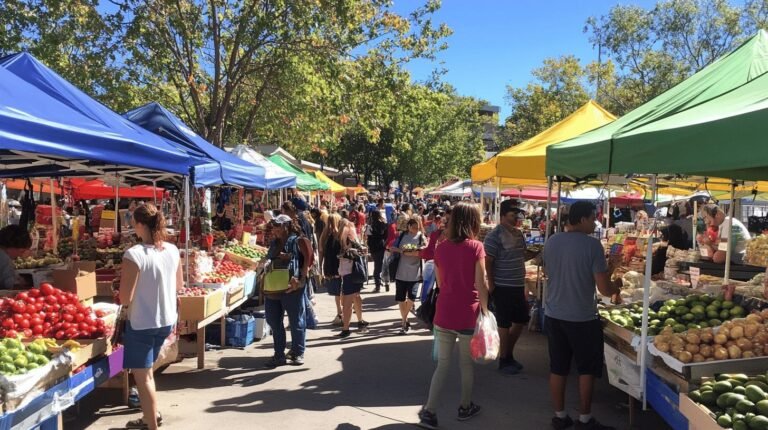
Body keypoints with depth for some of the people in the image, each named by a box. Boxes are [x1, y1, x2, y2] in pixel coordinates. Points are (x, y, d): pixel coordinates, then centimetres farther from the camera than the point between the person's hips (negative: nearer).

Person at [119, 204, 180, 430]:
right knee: (146, 370, 26)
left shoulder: (134, 254, -21)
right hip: (166, 320, 7)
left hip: (142, 323, -7)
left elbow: (125, 298, -19)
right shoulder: (172, 250, -3)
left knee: (142, 375, 8)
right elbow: (179, 285, 10)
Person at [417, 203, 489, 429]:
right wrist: (485, 310, -1)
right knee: (466, 362, 15)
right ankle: (465, 407, 30)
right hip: (468, 313, -3)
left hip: (444, 313, 3)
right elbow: (481, 285, -11)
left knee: (442, 364, 11)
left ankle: (429, 411, 7)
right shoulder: (476, 247, -10)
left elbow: (440, 283, 10)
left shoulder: (441, 247, 3)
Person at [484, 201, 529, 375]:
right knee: (505, 324, 3)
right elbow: (487, 262, -17)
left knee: (521, 320, 15)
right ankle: (503, 360, 17)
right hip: (503, 287, -8)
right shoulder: (495, 235, -15)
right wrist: (491, 285, -17)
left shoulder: (519, 233, 10)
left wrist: (523, 283, 18)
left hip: (518, 286, 8)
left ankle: (509, 354, 31)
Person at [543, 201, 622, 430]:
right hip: (582, 318, -5)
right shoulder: (592, 244, -15)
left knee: (557, 368, 13)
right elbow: (604, 289, -16)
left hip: (554, 315, 5)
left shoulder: (551, 242, 1)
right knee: (587, 369, 11)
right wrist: (615, 284, 8)